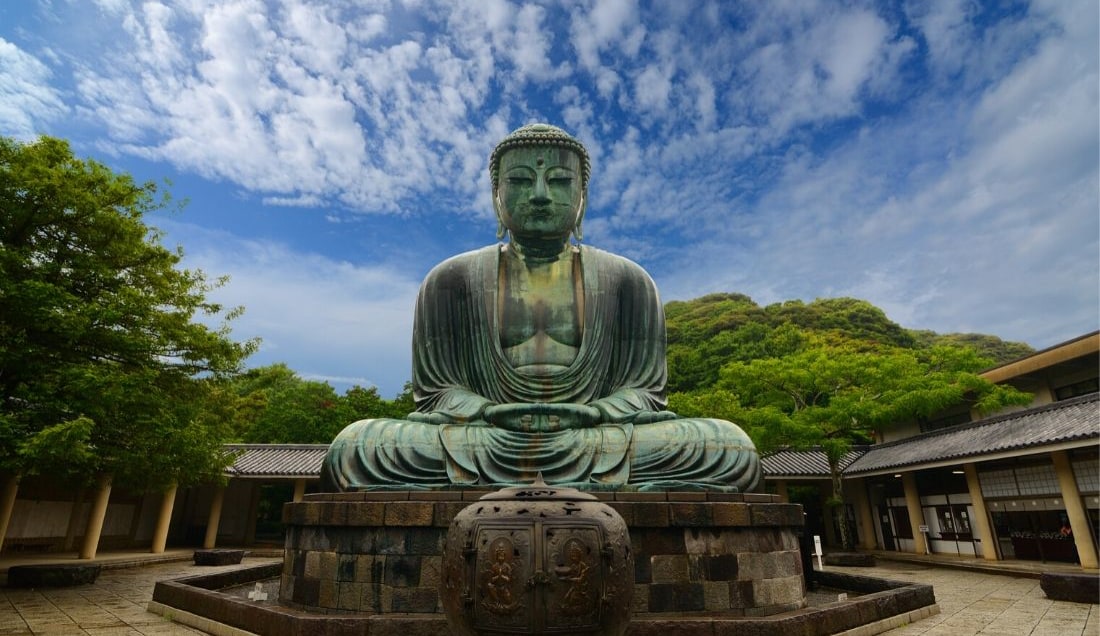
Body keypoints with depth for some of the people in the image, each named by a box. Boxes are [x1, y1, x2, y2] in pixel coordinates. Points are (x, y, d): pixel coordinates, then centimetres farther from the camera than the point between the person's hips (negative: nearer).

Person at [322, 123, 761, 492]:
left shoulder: (627, 281, 8)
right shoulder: (451, 281, 7)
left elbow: (643, 389, 5)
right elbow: (436, 390, 4)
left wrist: (589, 413, -17)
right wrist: (490, 412, -18)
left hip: (597, 442, 1)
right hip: (482, 445, 1)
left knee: (734, 450, -22)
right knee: (352, 449, -25)